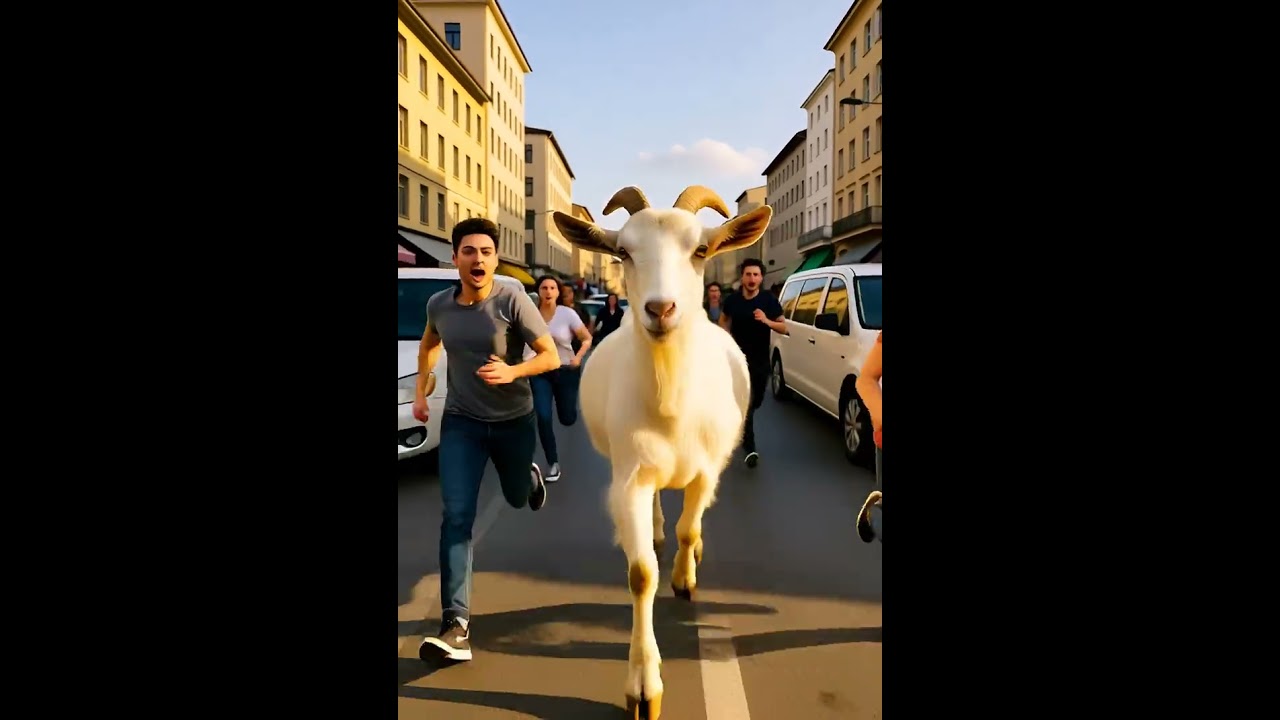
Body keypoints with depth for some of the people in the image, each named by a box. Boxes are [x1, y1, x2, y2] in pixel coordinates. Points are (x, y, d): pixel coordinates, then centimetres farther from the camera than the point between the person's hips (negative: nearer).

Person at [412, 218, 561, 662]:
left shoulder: (512, 301, -17)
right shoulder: (439, 305, -5)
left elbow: (551, 356, -14)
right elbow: (429, 345, 18)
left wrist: (512, 371, -30)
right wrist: (421, 391, 9)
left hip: (514, 421, -1)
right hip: (461, 421, 2)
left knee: (518, 497, 21)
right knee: (456, 517, -10)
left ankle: (531, 475, 61)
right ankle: (456, 624, -10)